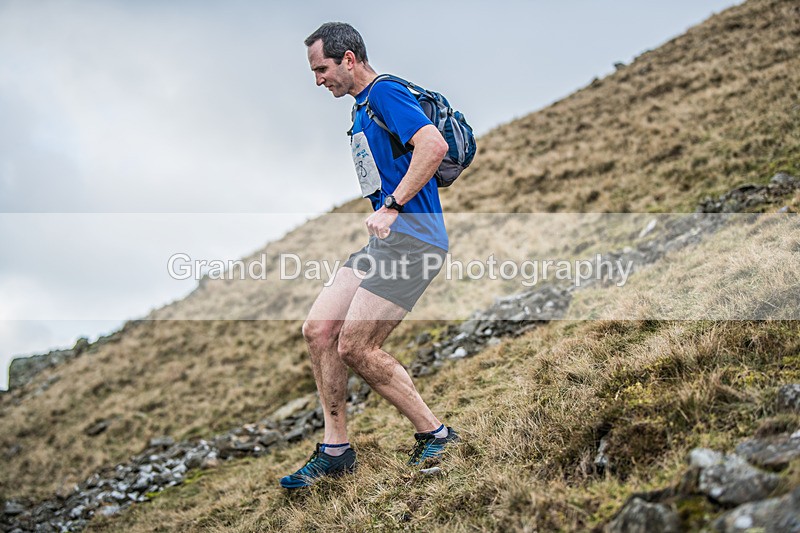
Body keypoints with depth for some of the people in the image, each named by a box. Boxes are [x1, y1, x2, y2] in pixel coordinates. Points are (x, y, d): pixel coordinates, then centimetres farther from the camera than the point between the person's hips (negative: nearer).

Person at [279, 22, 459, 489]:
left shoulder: (386, 94, -9)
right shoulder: (363, 109, 22)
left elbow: (434, 145, -25)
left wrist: (391, 207, -23)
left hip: (410, 239, -10)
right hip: (384, 241, 10)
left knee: (355, 347, -12)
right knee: (318, 330, 2)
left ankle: (434, 433, 4)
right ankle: (336, 450, 10)